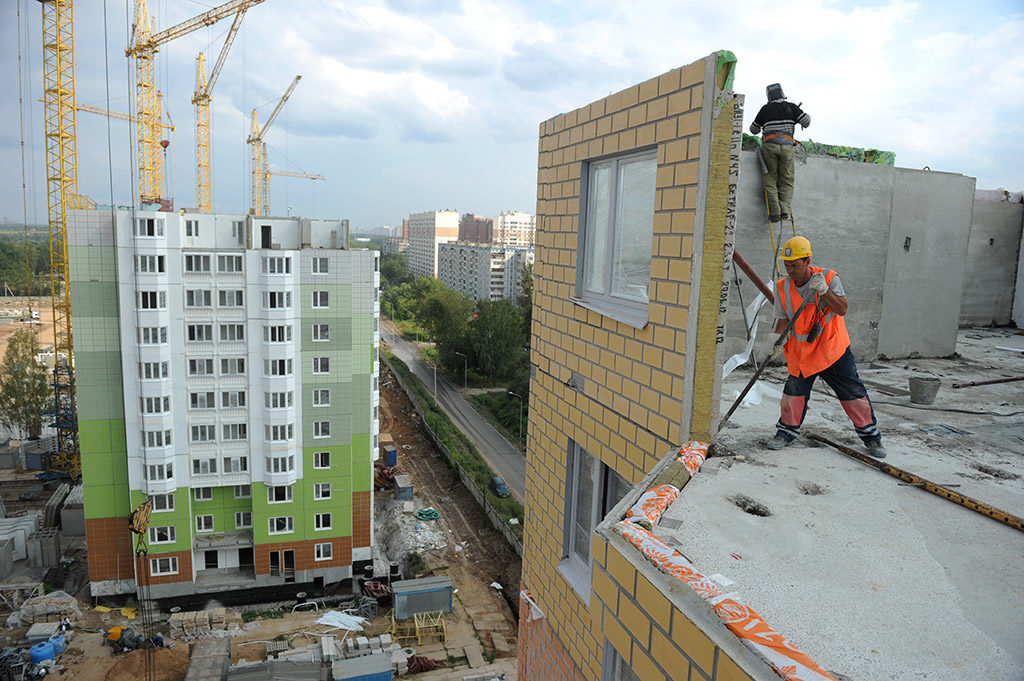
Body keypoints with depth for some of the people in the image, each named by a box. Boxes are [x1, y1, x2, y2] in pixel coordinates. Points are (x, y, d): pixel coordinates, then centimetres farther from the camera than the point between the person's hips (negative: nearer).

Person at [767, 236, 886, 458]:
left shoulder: (828, 277, -11)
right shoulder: (783, 287, -4)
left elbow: (842, 309, -18)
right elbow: (783, 319, -1)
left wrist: (823, 290, -31)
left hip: (833, 347, -2)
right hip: (801, 352, 2)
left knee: (853, 392, 3)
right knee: (794, 391, -1)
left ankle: (871, 435, 18)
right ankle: (786, 431, 19)